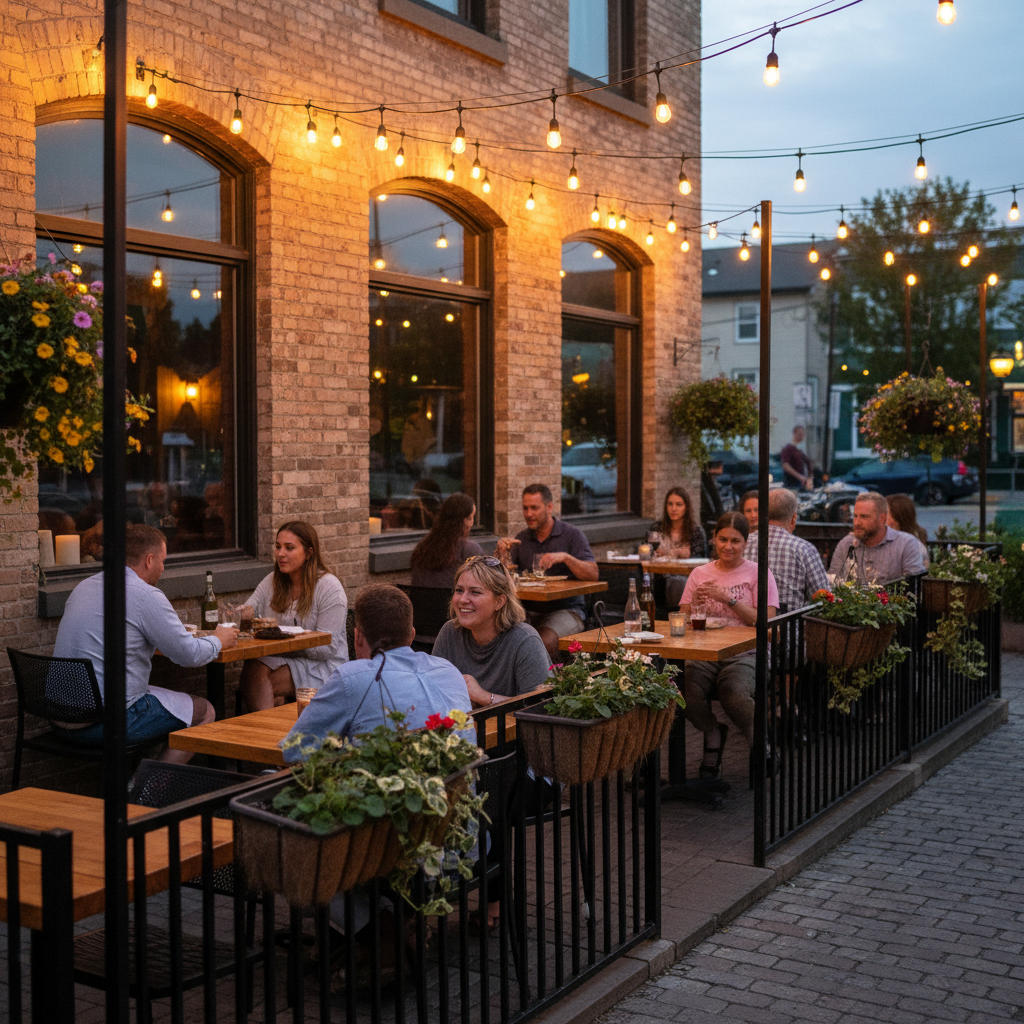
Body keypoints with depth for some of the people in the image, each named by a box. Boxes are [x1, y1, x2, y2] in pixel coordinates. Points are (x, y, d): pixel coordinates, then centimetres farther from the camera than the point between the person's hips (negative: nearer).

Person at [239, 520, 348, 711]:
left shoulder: (329, 587, -8)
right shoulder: (272, 582, 12)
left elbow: (327, 648, -14)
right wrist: (246, 614, -16)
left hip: (322, 667, -5)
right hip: (280, 659, 5)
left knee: (258, 678, -29)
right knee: (252, 668, -29)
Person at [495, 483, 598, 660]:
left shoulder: (572, 535, 2)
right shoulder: (521, 538, 13)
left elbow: (593, 574, -9)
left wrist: (565, 557, -23)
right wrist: (501, 553, -11)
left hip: (565, 608, -3)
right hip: (529, 610, 3)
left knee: (546, 639, -34)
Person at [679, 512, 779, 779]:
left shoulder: (757, 573, 7)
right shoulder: (700, 573, 17)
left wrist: (727, 598, -12)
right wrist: (696, 602, -7)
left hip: (746, 651, -3)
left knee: (734, 692, -35)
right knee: (687, 690, -30)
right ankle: (713, 734, 2)